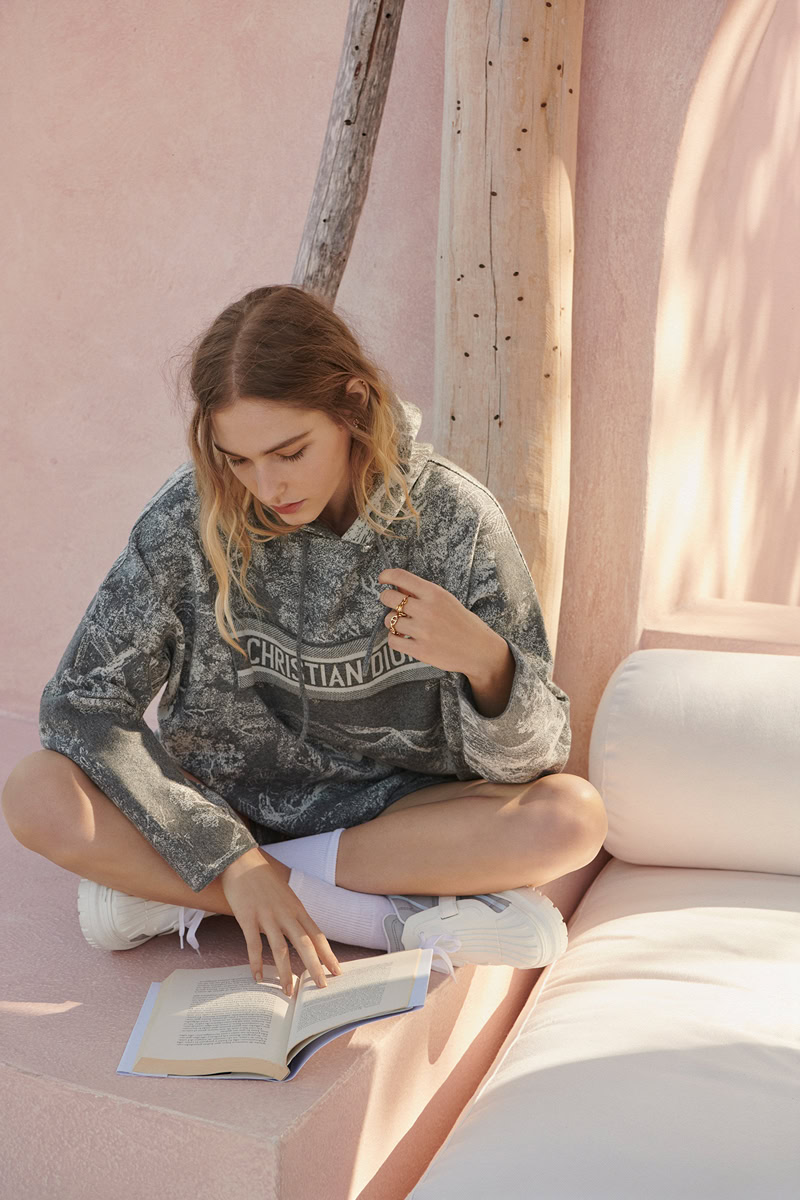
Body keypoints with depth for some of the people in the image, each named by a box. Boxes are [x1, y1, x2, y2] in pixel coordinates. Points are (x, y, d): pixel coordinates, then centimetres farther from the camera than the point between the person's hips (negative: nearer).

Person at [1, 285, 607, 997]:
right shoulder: (189, 517, -15)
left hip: (393, 812, 1)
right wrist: (229, 861, -25)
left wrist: (486, 660, -36)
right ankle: (406, 918, -21)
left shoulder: (453, 518, -16)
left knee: (575, 818, -27)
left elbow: (530, 758, -12)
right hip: (220, 811, 0)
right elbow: (81, 704, -16)